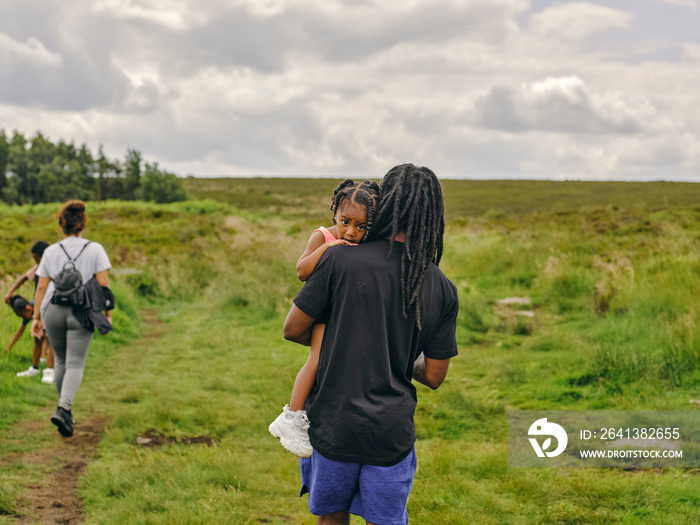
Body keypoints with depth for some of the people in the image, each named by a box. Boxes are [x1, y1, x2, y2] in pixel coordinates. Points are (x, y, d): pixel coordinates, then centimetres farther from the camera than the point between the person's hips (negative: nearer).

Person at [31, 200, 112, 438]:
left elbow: (41, 287, 3)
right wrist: (108, 314, 1)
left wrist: (36, 317, 9)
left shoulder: (51, 252, 3)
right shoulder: (95, 249, -1)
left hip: (53, 311, 2)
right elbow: (103, 284, -6)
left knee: (61, 362, 18)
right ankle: (62, 409, -25)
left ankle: (66, 409, 25)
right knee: (75, 365, -4)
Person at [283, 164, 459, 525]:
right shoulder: (443, 291, -4)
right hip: (392, 431, 1)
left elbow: (293, 329, -5)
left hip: (333, 424, -1)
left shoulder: (339, 260, -12)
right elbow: (433, 376, 1)